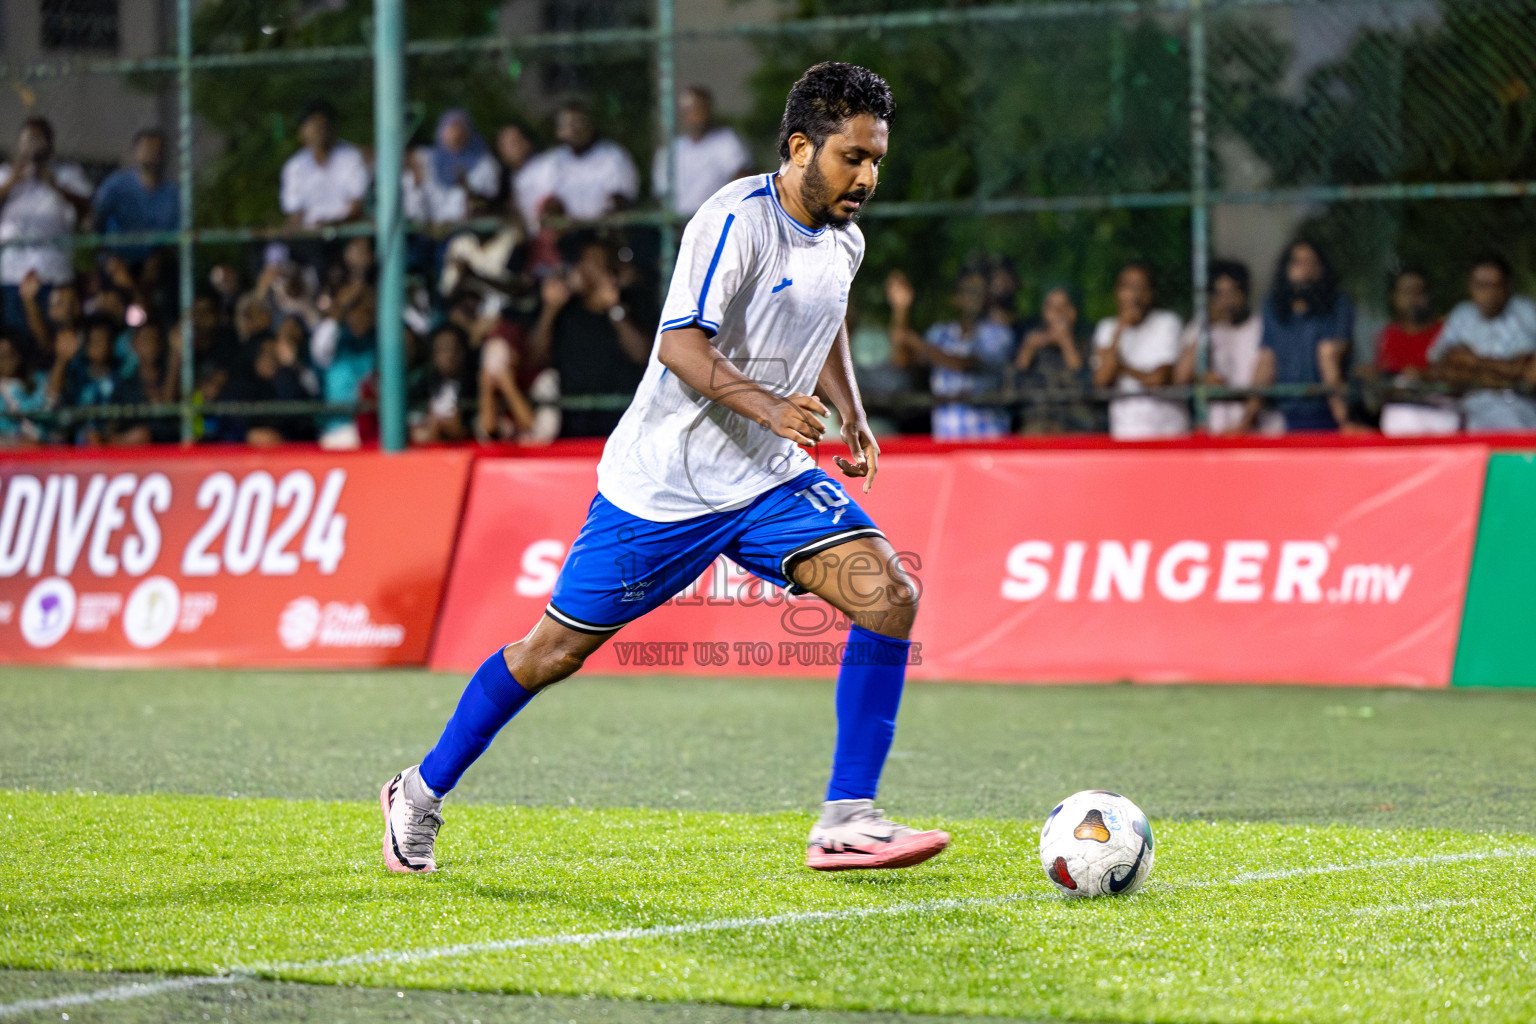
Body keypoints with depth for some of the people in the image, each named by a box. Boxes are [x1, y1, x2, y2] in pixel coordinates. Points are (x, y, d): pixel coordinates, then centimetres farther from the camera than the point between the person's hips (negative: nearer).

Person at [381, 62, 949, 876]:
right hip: (662, 482, -6)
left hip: (769, 480, 6)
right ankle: (422, 793, 26)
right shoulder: (737, 220, -19)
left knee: (889, 595, -15)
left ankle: (845, 820, -14)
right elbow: (679, 346, -27)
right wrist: (768, 406, -40)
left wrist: (851, 415, 15)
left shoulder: (842, 241, 6)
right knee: (556, 649, 4)